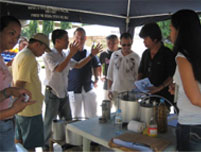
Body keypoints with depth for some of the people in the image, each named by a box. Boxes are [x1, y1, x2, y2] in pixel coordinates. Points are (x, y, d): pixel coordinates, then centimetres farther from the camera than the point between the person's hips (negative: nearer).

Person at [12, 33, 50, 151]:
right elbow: (19, 84, -24)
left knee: (19, 141, 21)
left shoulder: (20, 54, 13)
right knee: (30, 145, 3)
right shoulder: (29, 57, -18)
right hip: (30, 110, -10)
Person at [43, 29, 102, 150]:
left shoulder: (65, 55, 7)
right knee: (49, 122, 6)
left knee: (68, 120, 15)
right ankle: (46, 146, 23)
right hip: (53, 93, -7)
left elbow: (78, 65, 11)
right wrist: (71, 54, -31)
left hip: (64, 93, 7)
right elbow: (59, 69, -30)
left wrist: (92, 55, 4)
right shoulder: (49, 55, -15)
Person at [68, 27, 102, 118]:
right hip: (73, 89, -3)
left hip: (88, 88, 3)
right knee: (76, 117, 9)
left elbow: (96, 65, 19)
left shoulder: (90, 53, 3)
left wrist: (96, 78, 10)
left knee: (92, 116, 13)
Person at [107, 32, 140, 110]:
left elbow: (138, 77, 0)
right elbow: (110, 74, 8)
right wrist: (109, 90, 5)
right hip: (115, 91, 2)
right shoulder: (114, 55, 3)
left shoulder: (136, 57, -3)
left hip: (130, 92, -2)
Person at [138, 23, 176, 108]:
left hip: (163, 96, -5)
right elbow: (141, 72, 19)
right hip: (147, 95, 5)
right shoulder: (145, 54, 11)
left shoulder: (168, 54, -7)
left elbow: (172, 76, -11)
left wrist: (159, 88, -23)